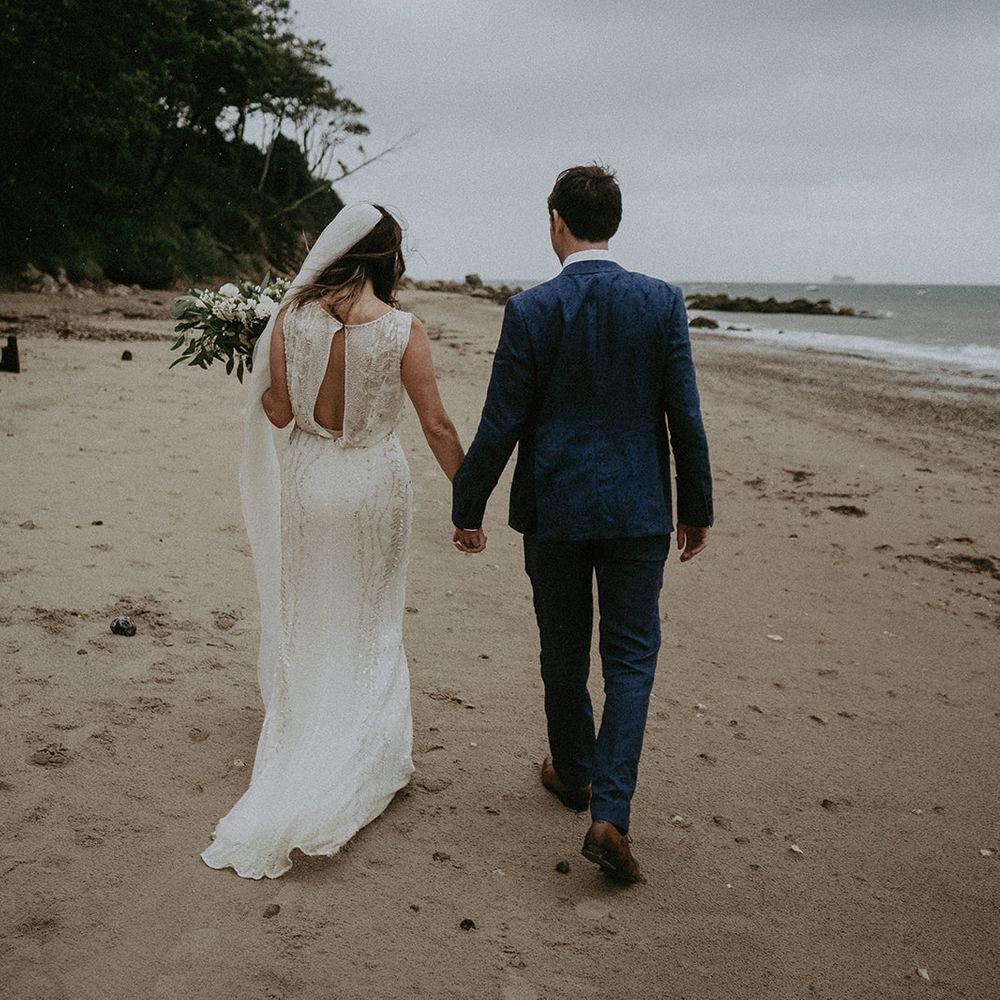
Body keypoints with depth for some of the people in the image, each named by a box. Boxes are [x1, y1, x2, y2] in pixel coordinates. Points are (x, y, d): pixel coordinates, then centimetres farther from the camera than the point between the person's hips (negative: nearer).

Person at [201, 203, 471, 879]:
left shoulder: (292, 316, -8)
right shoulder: (403, 330, -13)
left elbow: (278, 413, -3)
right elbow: (437, 427, -10)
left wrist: (258, 360, 14)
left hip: (307, 480, 2)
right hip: (375, 483, -1)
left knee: (306, 620, 18)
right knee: (370, 626, 14)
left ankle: (300, 743, 28)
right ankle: (365, 761, 17)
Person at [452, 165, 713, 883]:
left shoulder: (530, 311, -9)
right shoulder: (663, 303, -5)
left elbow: (500, 426, -7)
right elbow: (686, 418, -4)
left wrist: (468, 507, 5)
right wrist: (697, 509, 8)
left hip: (553, 508, 0)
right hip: (638, 511, 0)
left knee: (564, 650, 17)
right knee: (631, 656, 8)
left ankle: (574, 774, 37)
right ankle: (610, 812, -3)